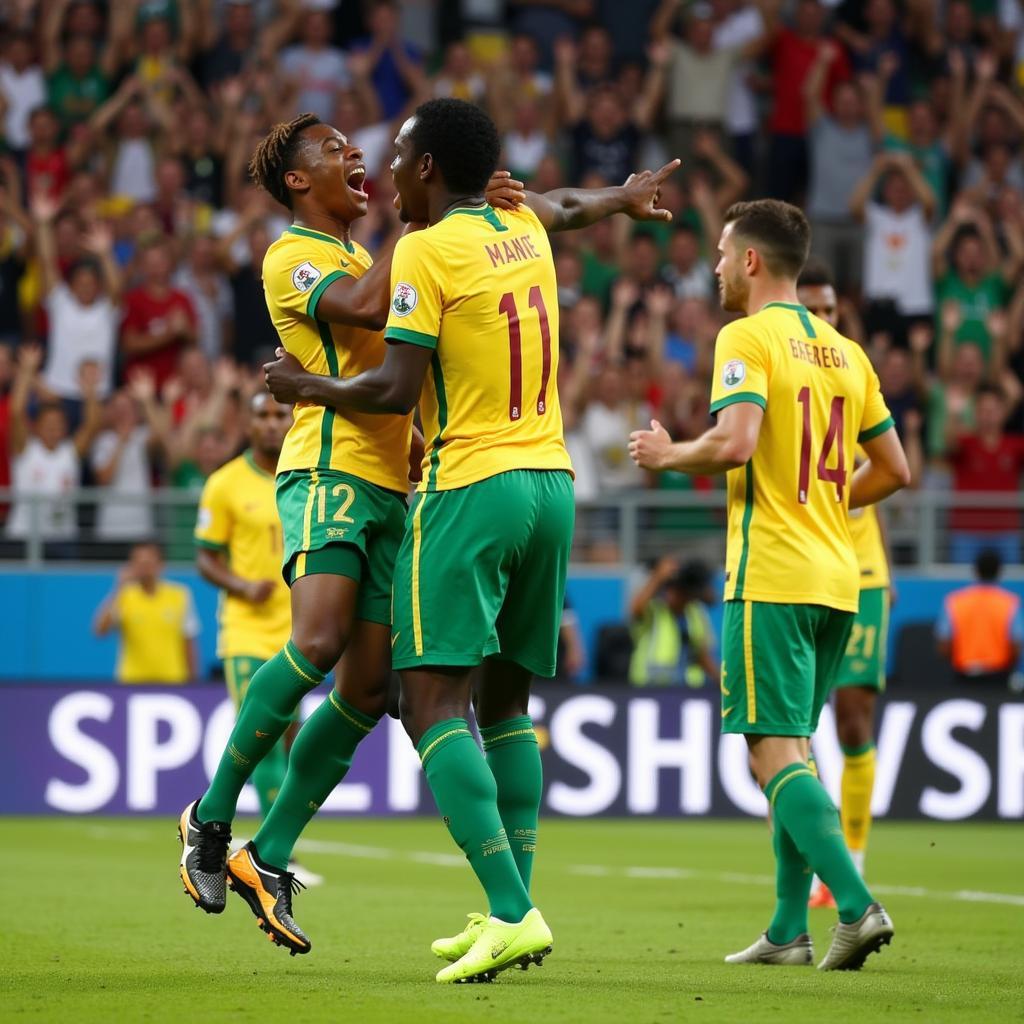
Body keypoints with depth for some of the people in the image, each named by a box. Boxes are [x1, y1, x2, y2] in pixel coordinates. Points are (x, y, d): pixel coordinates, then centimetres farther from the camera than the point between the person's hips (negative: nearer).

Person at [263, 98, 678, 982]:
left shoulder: (426, 250, -9)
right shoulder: (523, 229, 12)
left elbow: (396, 390, -13)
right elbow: (557, 204, 37)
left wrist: (307, 387, 4)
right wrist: (621, 198, 59)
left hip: (469, 486, -8)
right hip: (551, 480, 8)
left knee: (434, 704, -11)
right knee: (506, 701, 15)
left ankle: (511, 913, -23)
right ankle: (512, 915, 13)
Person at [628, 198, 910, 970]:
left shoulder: (748, 338, -8)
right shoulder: (844, 351, 14)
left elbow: (735, 443, -22)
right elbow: (896, 470, 16)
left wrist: (667, 454, -4)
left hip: (771, 578, -8)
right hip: (836, 578, 8)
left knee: (774, 749, -8)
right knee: (793, 746, 15)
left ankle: (858, 906, -22)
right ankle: (790, 930, 14)